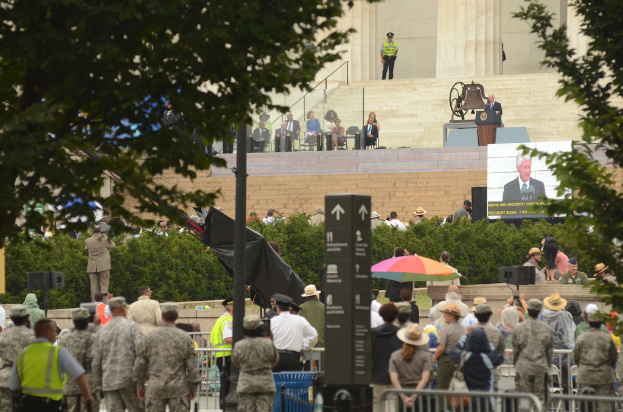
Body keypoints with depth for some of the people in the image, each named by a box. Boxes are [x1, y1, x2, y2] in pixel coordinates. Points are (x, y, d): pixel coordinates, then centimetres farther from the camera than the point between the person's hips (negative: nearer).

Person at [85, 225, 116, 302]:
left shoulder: (88, 241, -2)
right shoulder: (104, 239, -8)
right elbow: (113, 246, 6)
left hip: (92, 267, 2)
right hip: (103, 266, -2)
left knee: (94, 286, 6)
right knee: (104, 285, 1)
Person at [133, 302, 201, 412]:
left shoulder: (149, 337, 0)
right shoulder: (184, 338, -3)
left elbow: (139, 365, 3)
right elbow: (192, 366, -2)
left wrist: (140, 386, 15)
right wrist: (193, 387, 9)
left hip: (155, 389, 1)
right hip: (178, 389, -1)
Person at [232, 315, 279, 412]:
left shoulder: (239, 346, -7)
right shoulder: (268, 344, -6)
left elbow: (235, 362, 9)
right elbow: (274, 361, 8)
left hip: (246, 384, 0)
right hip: (265, 382, 0)